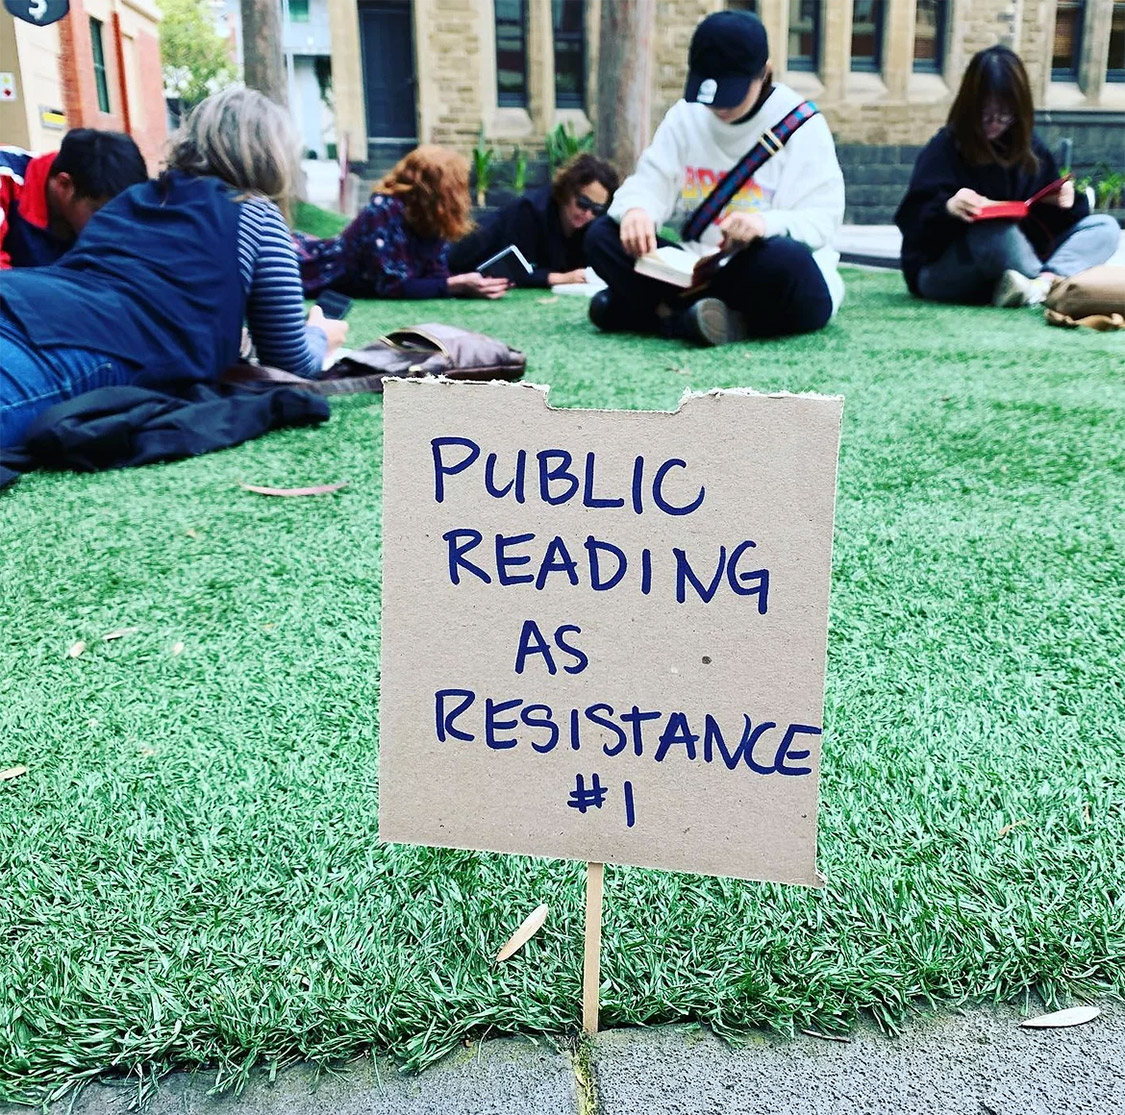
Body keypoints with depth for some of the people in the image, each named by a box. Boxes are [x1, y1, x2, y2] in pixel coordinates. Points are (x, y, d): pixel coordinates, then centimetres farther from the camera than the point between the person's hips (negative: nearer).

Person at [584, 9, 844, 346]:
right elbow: (650, 182, -1)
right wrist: (636, 209, -28)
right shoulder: (684, 115, 5)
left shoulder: (801, 123, -7)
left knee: (787, 261, -39)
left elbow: (822, 219, -13)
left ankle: (668, 311, -25)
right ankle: (698, 320, -28)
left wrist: (767, 223, -35)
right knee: (603, 236, -14)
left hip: (765, 274, -4)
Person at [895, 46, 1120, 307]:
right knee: (994, 230, -37)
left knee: (1105, 227, -6)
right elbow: (912, 220, -17)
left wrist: (1064, 201, -12)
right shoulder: (945, 148, -8)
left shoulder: (1031, 149, 8)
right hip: (941, 273, -6)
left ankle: (1043, 283, -32)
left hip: (1016, 268, 6)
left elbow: (1050, 220, 10)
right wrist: (946, 208, -36)